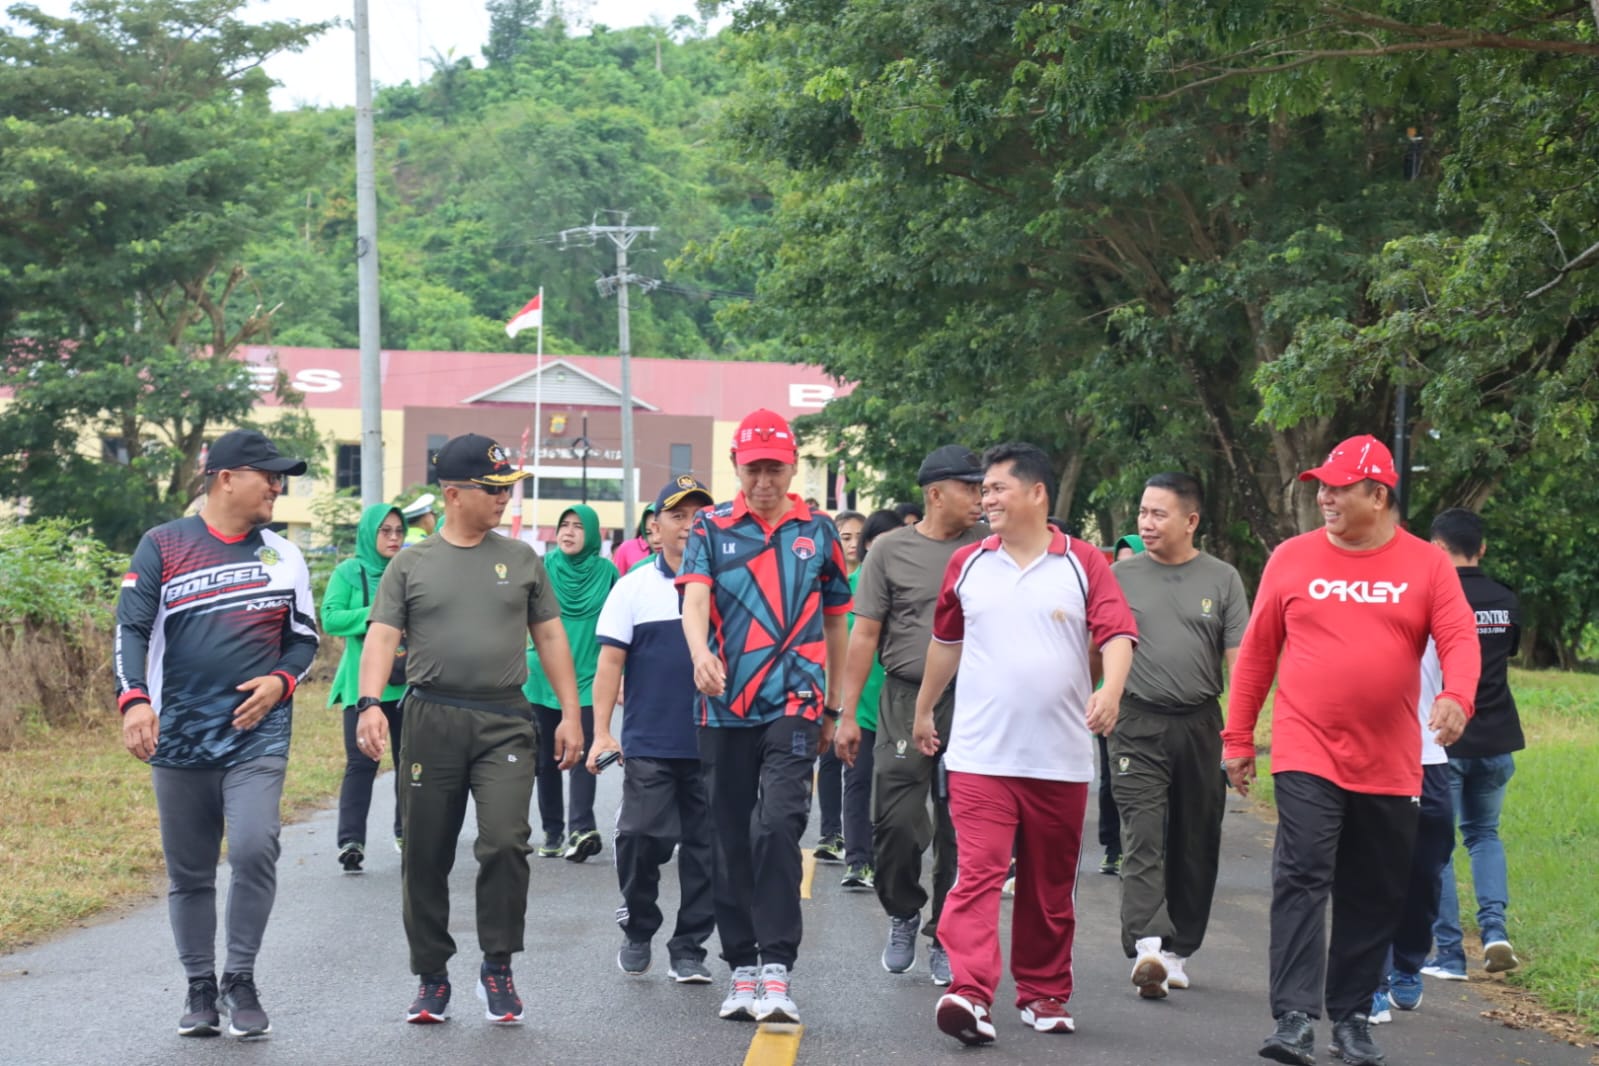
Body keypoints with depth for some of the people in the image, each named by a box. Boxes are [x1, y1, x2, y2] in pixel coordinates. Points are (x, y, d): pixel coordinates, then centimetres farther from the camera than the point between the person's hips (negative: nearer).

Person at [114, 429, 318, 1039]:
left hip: (259, 735, 1)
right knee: (189, 871, 7)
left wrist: (280, 682, -4)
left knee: (254, 850, -16)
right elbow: (132, 629, -3)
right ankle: (200, 988, 21)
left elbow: (304, 638, 16)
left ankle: (241, 981, 0)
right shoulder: (163, 547, 2)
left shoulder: (283, 556, 10)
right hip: (179, 737, 0)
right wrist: (134, 700, -19)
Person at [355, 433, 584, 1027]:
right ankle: (432, 978, 17)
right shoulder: (412, 565, 7)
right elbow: (382, 637, -1)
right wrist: (370, 702, -18)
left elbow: (550, 637, 14)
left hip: (504, 722, 0)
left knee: (505, 842, -15)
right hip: (432, 720, 0)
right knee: (426, 857, 5)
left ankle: (498, 969, -1)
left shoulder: (521, 559, 11)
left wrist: (570, 713, 7)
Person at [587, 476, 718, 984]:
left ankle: (688, 949, 14)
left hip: (713, 745, 1)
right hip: (650, 745, -1)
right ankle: (637, 929, 16)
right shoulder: (634, 587, 5)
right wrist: (601, 732, -5)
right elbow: (610, 661, 3)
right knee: (642, 838, -7)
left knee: (705, 848, 3)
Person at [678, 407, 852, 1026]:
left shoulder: (818, 533, 9)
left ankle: (776, 970, -17)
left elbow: (835, 623, 16)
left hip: (794, 704, -1)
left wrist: (834, 707, 16)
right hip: (725, 710, 2)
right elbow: (695, 597, -11)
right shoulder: (711, 529, 6)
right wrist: (700, 653, -32)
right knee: (732, 841, 7)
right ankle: (742, 969, 16)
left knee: (777, 825, -18)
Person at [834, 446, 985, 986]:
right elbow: (864, 633, 3)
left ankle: (944, 940, 15)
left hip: (970, 704, 2)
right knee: (896, 821, -5)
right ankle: (903, 916, 20)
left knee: (959, 830, 4)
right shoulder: (891, 550, 2)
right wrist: (848, 714, -1)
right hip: (905, 702, -1)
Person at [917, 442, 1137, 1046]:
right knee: (978, 874, -14)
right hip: (980, 754, 0)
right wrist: (924, 709, 27)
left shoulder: (1083, 564, 1)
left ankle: (1044, 992, 24)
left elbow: (1117, 633, -8)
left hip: (1060, 759, 0)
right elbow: (945, 641, 21)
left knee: (1050, 886, 11)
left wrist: (1111, 689, -27)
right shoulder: (967, 564, 9)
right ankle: (970, 994, -23)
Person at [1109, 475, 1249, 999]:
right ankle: (1147, 944, -24)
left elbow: (1239, 660, 3)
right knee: (1143, 837, -13)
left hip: (1200, 724, 2)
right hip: (1137, 724, -1)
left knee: (1195, 843, 7)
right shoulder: (1121, 576, 5)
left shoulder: (1222, 580, 5)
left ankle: (1178, 951, 18)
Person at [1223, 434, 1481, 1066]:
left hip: (1389, 765, 1)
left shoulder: (1426, 565, 2)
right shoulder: (1292, 558, 3)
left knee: (1374, 898, 9)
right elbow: (1256, 652, 8)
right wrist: (1237, 738, 8)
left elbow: (1460, 640, -7)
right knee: (1302, 879, -14)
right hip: (1306, 755, -1)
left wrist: (1456, 697, -28)